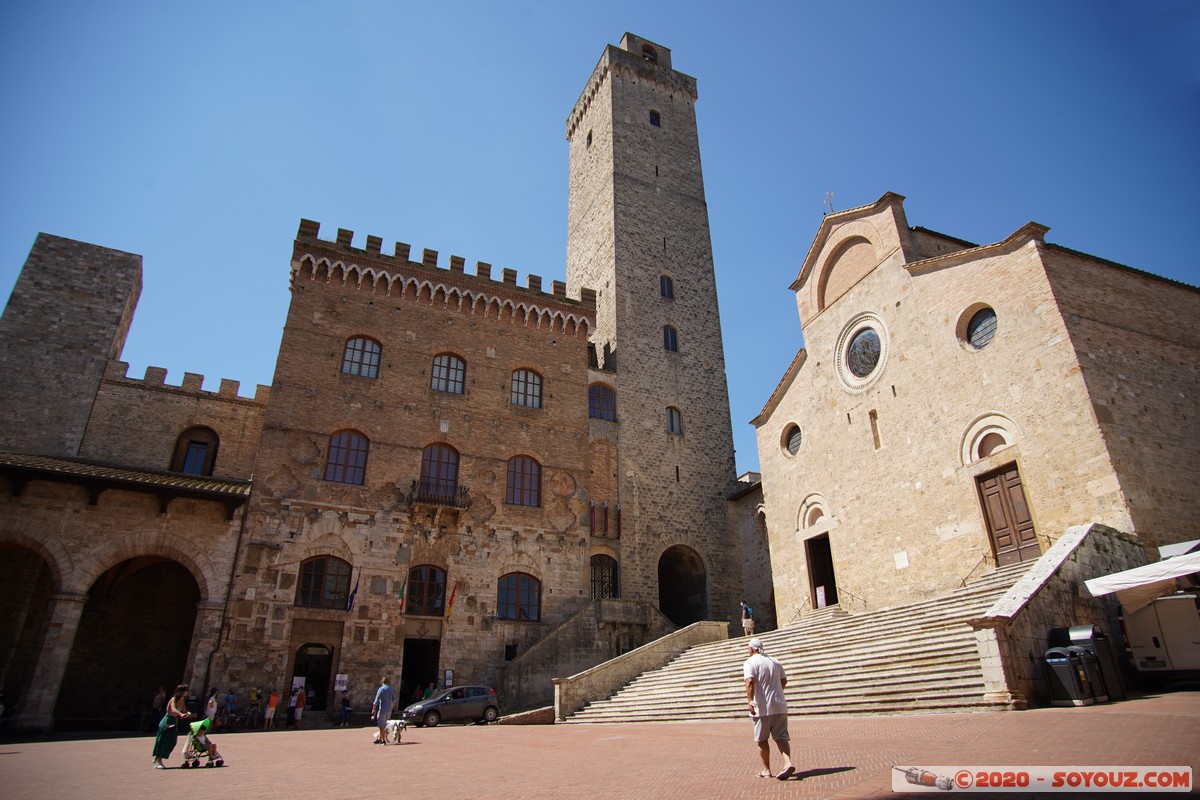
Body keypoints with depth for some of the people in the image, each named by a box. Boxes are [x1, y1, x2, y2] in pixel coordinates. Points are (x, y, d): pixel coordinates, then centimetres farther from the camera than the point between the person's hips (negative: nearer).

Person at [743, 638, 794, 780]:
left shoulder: (750, 663, -8)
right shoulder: (775, 661, 12)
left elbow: (750, 682, -23)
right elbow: (784, 680, 21)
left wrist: (750, 701, -27)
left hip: (762, 707, -5)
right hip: (780, 706, 5)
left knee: (761, 739, 9)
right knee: (781, 737, 7)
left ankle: (766, 770, 15)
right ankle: (788, 762, -14)